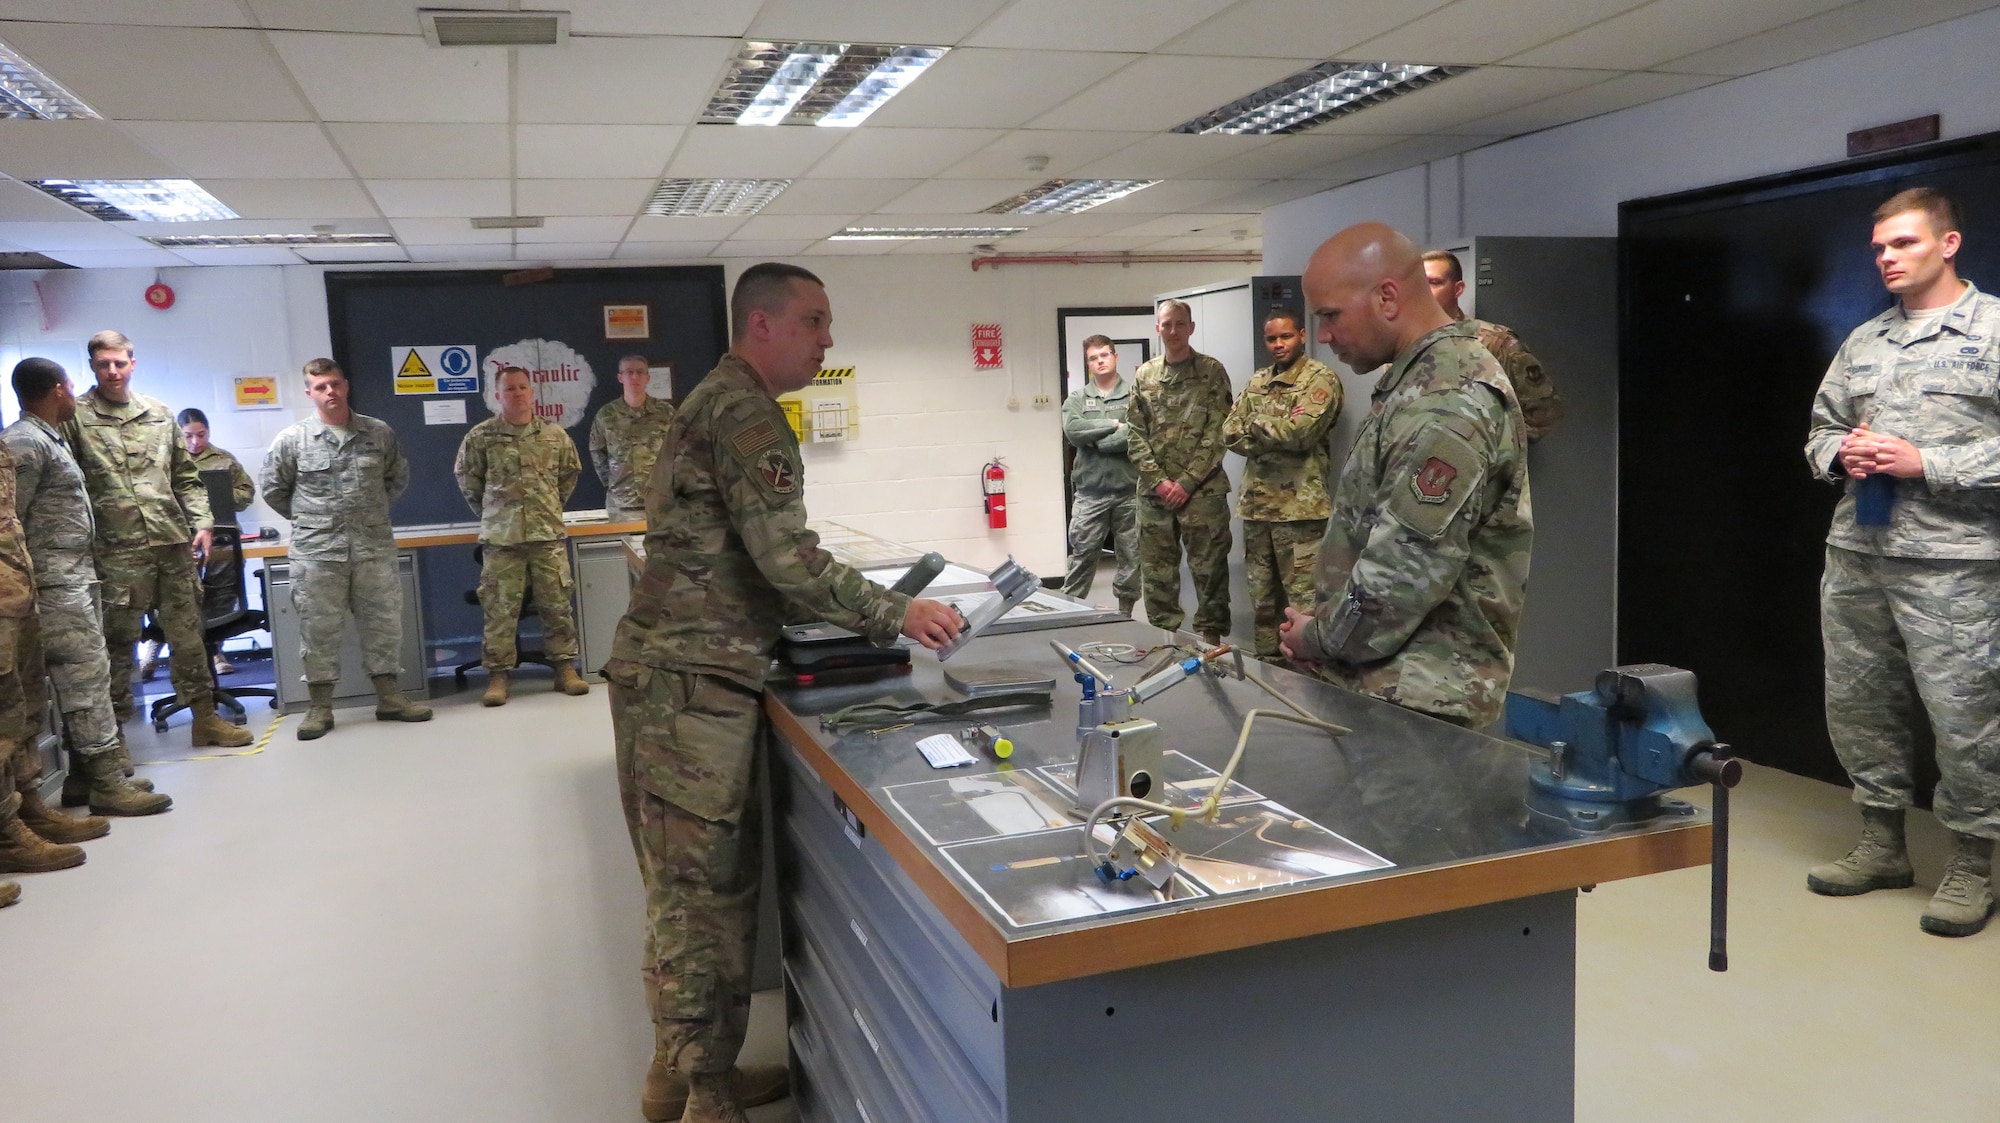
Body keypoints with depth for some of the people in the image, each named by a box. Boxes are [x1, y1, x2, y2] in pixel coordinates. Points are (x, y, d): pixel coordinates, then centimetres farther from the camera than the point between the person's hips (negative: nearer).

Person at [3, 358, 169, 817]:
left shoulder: (51, 439, 17)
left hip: (77, 579, 10)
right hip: (55, 586, -10)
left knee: (86, 677, 11)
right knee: (86, 679, -8)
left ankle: (84, 775, 18)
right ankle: (108, 784, -5)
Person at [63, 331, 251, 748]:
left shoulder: (158, 414, 13)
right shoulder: (76, 417, 0)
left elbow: (186, 477, 16)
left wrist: (201, 523, 6)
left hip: (174, 542, 4)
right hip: (117, 550, -4)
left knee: (187, 633, 9)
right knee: (118, 640, 2)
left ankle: (205, 717, 17)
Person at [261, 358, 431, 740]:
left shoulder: (379, 433, 5)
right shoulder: (292, 440, -1)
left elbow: (398, 477, 17)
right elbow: (273, 489, 8)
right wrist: (307, 520, 8)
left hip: (374, 545, 2)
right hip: (317, 551, -2)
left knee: (384, 620, 5)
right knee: (319, 627, 2)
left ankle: (388, 696, 16)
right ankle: (320, 705, 12)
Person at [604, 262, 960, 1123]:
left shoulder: (717, 402, 20)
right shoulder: (746, 413, -12)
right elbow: (785, 557, -19)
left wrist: (865, 609, 19)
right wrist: (895, 615, -13)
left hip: (680, 669, 10)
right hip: (690, 678, -10)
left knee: (698, 880, 15)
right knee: (700, 885, -4)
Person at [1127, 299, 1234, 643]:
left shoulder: (1212, 372, 1)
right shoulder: (1143, 376, 10)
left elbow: (1217, 433, -5)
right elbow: (1136, 434, 7)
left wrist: (1187, 482, -12)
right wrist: (1157, 480, -6)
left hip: (1203, 491, -3)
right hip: (1154, 493, 3)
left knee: (1209, 568, 1)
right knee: (1156, 571, 7)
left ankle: (1211, 636, 11)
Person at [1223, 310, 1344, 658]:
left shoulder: (1320, 378, -5)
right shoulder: (1257, 382, 16)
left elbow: (1301, 430, -19)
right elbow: (1230, 433, 6)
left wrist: (1255, 424, -4)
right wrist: (1278, 442, -8)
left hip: (1299, 505, -7)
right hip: (1256, 503, 7)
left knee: (1303, 601, -5)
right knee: (1261, 595, 14)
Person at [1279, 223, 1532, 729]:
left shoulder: (1448, 401, -20)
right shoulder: (1417, 378, 12)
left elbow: (1408, 571, -24)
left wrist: (1319, 639, -10)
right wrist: (1322, 624, 9)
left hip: (1416, 696, -9)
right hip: (1380, 681, 9)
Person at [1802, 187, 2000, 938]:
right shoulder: (1864, 341, 15)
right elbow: (1821, 427, 20)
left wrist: (1926, 464, -16)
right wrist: (1841, 453, -1)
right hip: (1856, 552, 6)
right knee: (1857, 704, 12)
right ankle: (1882, 844, 27)